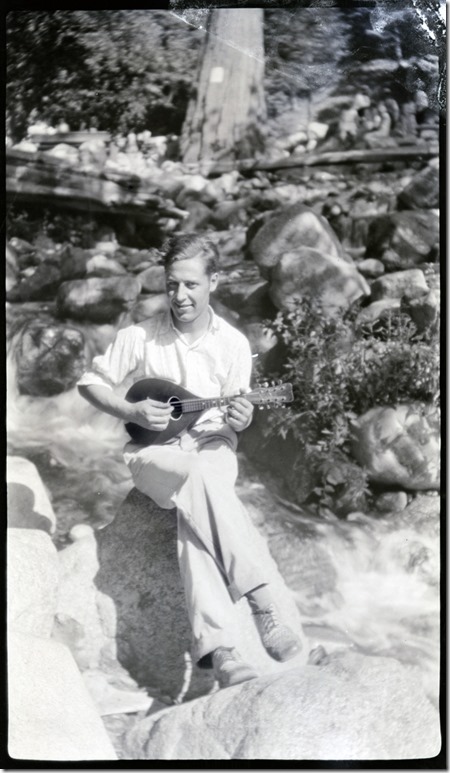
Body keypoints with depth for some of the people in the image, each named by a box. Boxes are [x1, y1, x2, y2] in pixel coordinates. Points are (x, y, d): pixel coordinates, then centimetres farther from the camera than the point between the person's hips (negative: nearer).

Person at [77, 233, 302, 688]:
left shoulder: (234, 344, 1)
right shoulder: (139, 338, -4)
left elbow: (233, 415, 6)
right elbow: (90, 382, 5)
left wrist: (241, 420, -18)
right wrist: (133, 411, -11)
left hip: (212, 446, 1)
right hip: (154, 452, -1)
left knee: (194, 510, -34)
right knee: (201, 478, -37)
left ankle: (212, 647, -41)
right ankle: (261, 601, -39)